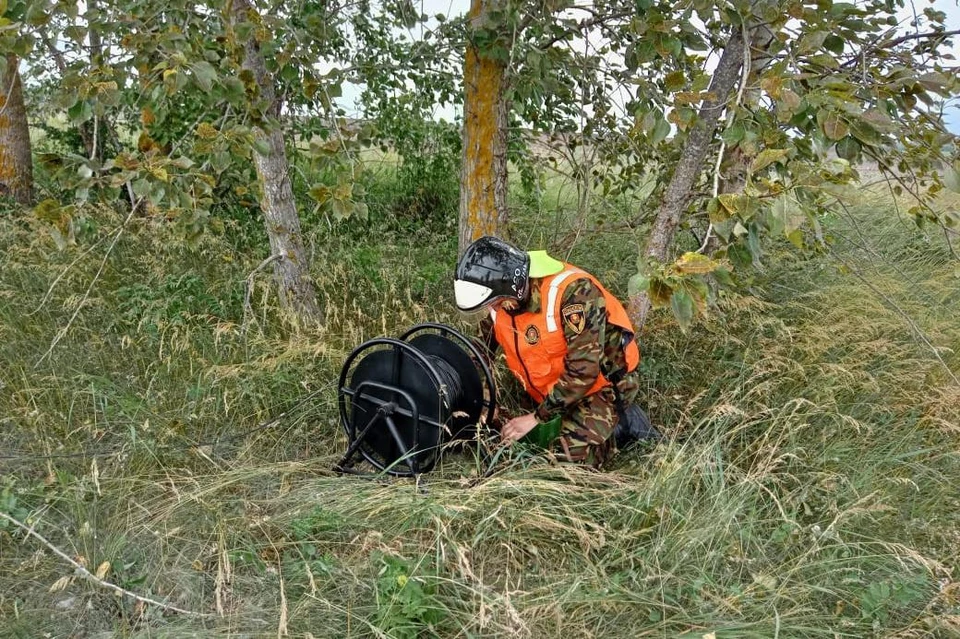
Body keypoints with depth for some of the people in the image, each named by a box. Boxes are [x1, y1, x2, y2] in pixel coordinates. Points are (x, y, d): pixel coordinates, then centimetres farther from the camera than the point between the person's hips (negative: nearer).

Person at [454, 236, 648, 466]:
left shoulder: (573, 291, -32)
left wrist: (536, 417, -27)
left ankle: (621, 424, 6)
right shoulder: (504, 298, -11)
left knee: (569, 457, -18)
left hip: (601, 383, -7)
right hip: (553, 390, 7)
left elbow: (583, 372, -31)